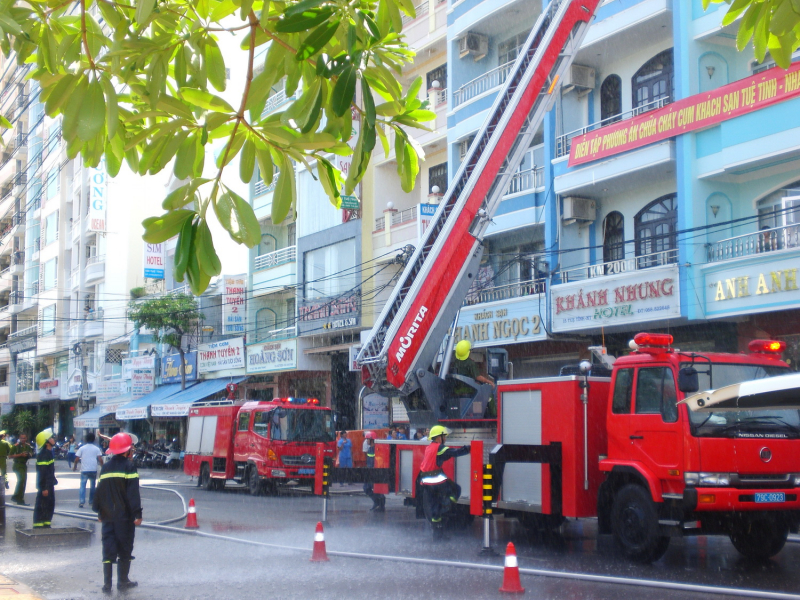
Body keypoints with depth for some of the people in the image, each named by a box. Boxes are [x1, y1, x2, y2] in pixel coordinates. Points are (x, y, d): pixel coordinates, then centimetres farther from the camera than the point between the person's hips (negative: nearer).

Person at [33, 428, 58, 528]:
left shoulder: (49, 453, 13)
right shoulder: (43, 455, -19)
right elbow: (42, 473, -23)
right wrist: (44, 488, -25)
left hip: (49, 485, 10)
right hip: (45, 486, -10)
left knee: (50, 505, 16)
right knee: (41, 506, -5)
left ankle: (46, 524, 24)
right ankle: (38, 527, -1)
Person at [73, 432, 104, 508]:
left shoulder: (82, 448, 3)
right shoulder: (96, 449, 4)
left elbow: (76, 459, 0)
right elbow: (100, 459, -4)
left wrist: (75, 466, 14)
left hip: (84, 470, -1)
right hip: (93, 470, 1)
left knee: (83, 486, 0)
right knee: (92, 486, 15)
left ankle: (81, 502, -12)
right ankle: (91, 501, 20)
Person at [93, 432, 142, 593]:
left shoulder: (105, 467, 9)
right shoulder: (129, 466, -9)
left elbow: (99, 491, 12)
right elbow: (133, 492, -14)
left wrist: (99, 511, 20)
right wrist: (137, 513, -14)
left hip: (108, 515, 5)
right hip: (124, 516, -5)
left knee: (108, 548, 6)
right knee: (125, 549, 6)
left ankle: (107, 583, 2)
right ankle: (122, 581, 11)